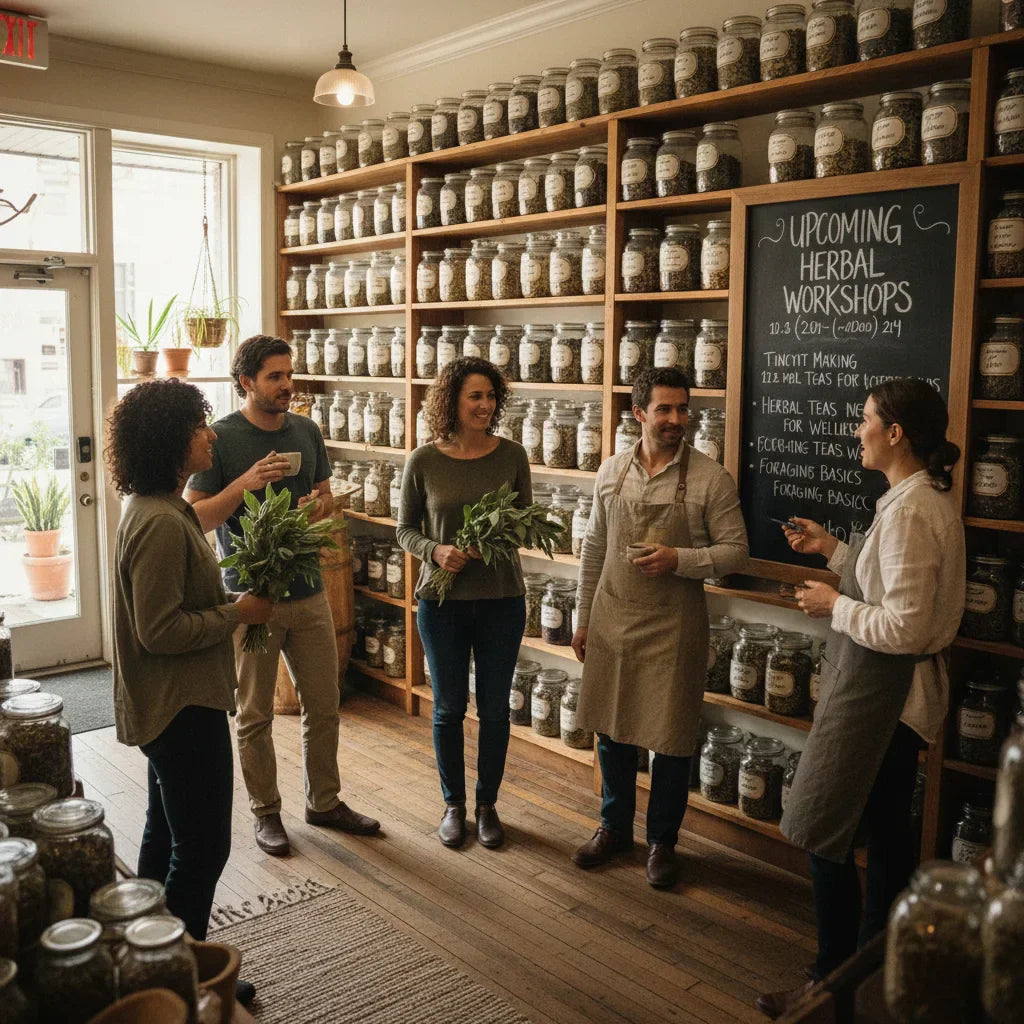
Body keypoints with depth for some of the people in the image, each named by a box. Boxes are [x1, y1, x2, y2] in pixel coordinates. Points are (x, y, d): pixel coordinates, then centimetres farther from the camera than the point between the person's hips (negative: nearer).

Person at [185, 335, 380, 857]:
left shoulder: (306, 431, 5)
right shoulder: (221, 437, -10)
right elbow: (194, 517, -10)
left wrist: (318, 505, -8)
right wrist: (245, 484, -24)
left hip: (308, 592, 5)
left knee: (324, 705, 12)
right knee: (255, 716, 8)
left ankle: (324, 801, 30)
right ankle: (265, 812, 25)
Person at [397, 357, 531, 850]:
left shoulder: (511, 455, -5)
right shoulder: (423, 462, -7)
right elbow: (406, 529, 3)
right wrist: (434, 551, -17)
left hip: (501, 599, 1)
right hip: (442, 600, -1)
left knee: (494, 708, 10)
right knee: (448, 707, 11)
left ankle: (487, 804, 30)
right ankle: (453, 804, 31)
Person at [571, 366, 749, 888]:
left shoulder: (711, 479, -8)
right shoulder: (611, 470, 3)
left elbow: (735, 551, -6)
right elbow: (594, 547, 10)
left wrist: (677, 559, -22)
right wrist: (583, 618, 11)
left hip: (673, 628, -3)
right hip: (611, 622, 4)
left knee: (671, 738, 7)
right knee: (610, 728, 15)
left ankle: (662, 840, 28)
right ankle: (615, 826, 36)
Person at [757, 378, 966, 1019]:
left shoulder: (909, 511, -23)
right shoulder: (930, 497, 8)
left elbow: (905, 627, -26)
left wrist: (834, 605, -13)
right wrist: (833, 549, 11)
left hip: (880, 688, -11)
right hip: (901, 688, 11)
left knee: (826, 836, 1)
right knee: (887, 830, 20)